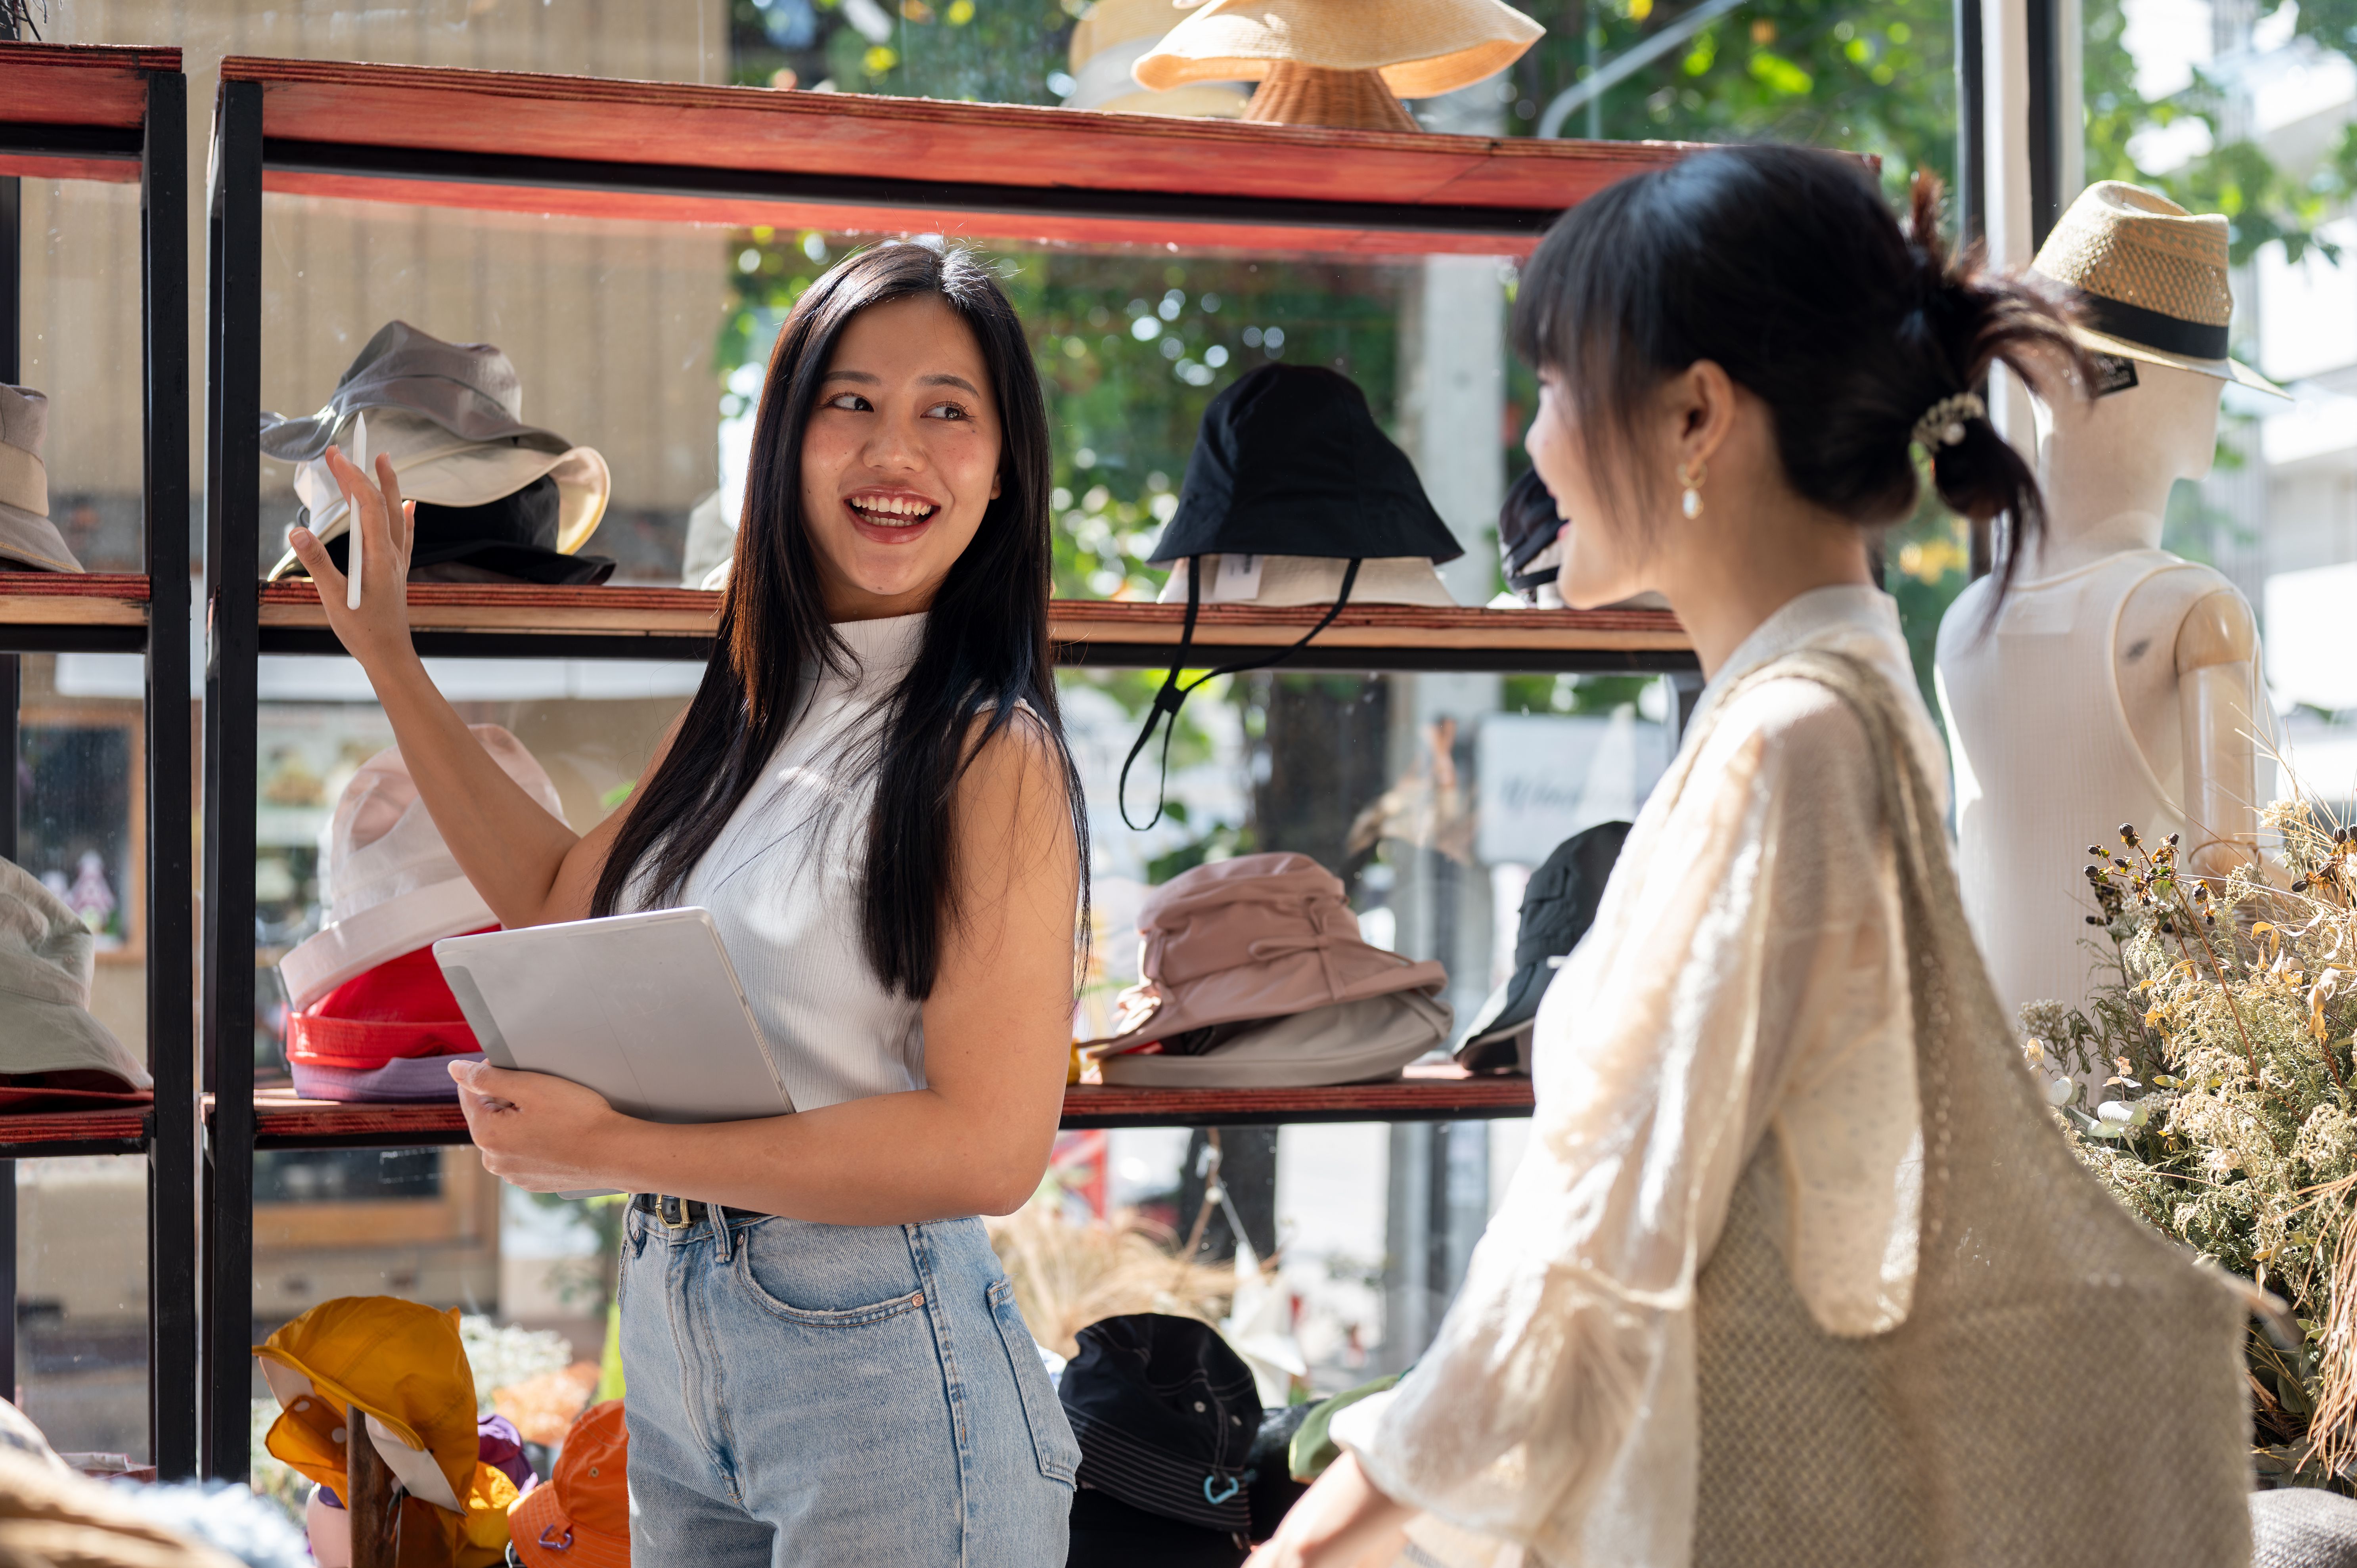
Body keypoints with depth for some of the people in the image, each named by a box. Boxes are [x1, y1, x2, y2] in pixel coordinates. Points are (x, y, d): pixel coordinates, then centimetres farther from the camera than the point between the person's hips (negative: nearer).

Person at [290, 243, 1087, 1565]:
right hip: (671, 1333, 8)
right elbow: (562, 900, 23)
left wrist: (622, 1151, -20)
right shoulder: (749, 709, 8)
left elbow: (990, 1145, -21)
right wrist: (389, 656, 22)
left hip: (878, 1357, -7)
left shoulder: (990, 755, -16)